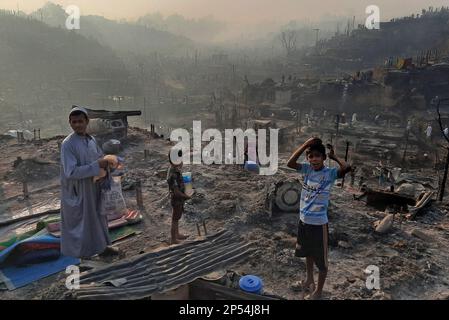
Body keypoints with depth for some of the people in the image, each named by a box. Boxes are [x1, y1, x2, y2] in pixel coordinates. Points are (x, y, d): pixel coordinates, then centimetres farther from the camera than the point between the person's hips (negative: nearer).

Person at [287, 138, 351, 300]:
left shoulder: (330, 173, -16)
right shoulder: (307, 169, -3)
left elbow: (347, 168, -34)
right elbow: (290, 163, -17)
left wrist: (334, 156, -17)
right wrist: (305, 144, -19)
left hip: (319, 223, -5)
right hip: (304, 221, 5)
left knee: (321, 259, 11)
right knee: (308, 253, 27)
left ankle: (319, 290, 32)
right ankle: (309, 279, 52)